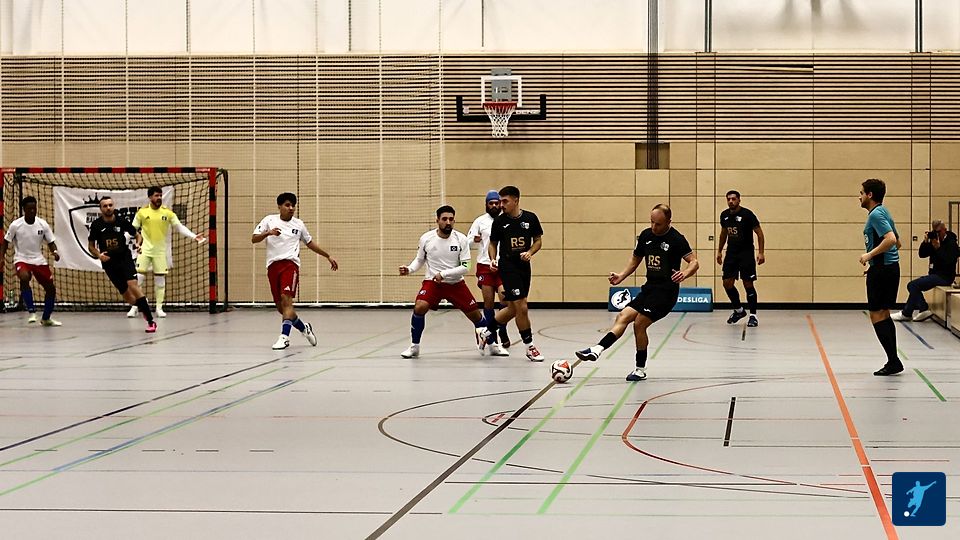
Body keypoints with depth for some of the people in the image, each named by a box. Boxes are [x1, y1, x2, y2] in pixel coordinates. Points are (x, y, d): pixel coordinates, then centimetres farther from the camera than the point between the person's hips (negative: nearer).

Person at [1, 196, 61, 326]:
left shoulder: (43, 224, -5)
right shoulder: (16, 225, -9)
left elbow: (50, 242, 1)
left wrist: (54, 251, -19)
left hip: (39, 260, 4)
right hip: (22, 259, -4)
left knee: (51, 288, 3)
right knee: (24, 278, -35)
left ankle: (46, 318, 25)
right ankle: (31, 312, -26)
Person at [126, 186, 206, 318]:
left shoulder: (167, 212, -1)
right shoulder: (142, 212, -2)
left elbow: (180, 227, 0)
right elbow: (133, 229, 6)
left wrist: (194, 236, -11)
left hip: (160, 251, 1)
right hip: (145, 249, -1)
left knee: (160, 280, 3)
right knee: (139, 277, -7)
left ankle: (159, 308, 13)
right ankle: (134, 307, 1)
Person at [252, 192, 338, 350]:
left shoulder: (299, 224, 11)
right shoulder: (269, 220, 6)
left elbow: (310, 242, 26)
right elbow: (254, 239, -3)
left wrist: (328, 256, 27)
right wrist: (268, 233, -22)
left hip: (290, 264, -1)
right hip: (273, 265, 1)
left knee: (286, 299, -21)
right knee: (280, 307, 5)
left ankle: (284, 337, -26)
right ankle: (304, 327, 29)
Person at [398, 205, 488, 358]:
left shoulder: (461, 239, -10)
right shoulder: (426, 238, -8)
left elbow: (465, 267, -12)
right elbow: (420, 259, 9)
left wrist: (443, 274, -21)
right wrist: (409, 269, -11)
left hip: (456, 283, 1)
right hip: (432, 282, -1)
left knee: (475, 314, -1)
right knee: (419, 307, -26)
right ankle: (414, 346, -7)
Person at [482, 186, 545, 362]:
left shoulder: (530, 218, 1)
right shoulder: (499, 221, -2)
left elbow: (538, 240, 9)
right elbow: (493, 244, 8)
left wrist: (530, 252, -10)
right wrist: (493, 259, -9)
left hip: (524, 266, 3)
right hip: (507, 266, -3)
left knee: (513, 309, 11)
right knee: (521, 306, -11)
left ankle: (488, 330, 33)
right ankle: (529, 346, 1)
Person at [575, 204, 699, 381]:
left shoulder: (676, 239, -12)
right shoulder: (646, 235, 8)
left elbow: (694, 262, -14)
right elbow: (636, 258, 21)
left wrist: (685, 273, -35)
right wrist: (622, 276, 7)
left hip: (666, 291, -7)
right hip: (649, 288, 7)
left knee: (639, 323, -14)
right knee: (623, 316, -7)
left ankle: (640, 370, -1)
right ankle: (597, 349, -18)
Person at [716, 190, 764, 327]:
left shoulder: (747, 214, -13)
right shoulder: (724, 215, 4)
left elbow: (759, 233, -9)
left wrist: (761, 252, -14)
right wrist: (719, 251, 21)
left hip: (746, 253, -5)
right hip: (731, 252, 6)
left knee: (748, 284, -6)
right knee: (727, 283, 1)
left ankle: (753, 315, 3)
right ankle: (739, 310, 21)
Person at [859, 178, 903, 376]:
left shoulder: (876, 215, -15)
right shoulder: (882, 212, 16)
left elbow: (891, 239, -28)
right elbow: (897, 241, 25)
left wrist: (870, 255, -22)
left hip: (881, 270, -10)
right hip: (891, 267, 10)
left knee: (877, 316, -6)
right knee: (884, 315, 15)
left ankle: (893, 361, -8)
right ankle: (893, 361, 16)